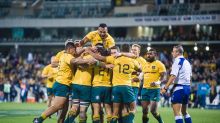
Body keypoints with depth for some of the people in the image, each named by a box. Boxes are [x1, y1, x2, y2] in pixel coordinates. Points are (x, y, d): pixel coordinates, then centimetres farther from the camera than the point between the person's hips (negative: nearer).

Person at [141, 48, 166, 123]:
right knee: (144, 111, 5)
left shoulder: (159, 64, -5)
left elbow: (163, 77, -11)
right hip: (145, 89, 6)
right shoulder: (145, 64, 16)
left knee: (153, 110, -9)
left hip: (154, 89, -6)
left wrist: (158, 82, -28)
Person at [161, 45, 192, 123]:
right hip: (187, 87, 9)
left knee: (177, 112, -10)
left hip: (179, 87, -9)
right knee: (184, 111, 18)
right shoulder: (187, 62, 15)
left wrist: (165, 88, -18)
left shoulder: (177, 61, -11)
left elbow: (173, 76, -19)